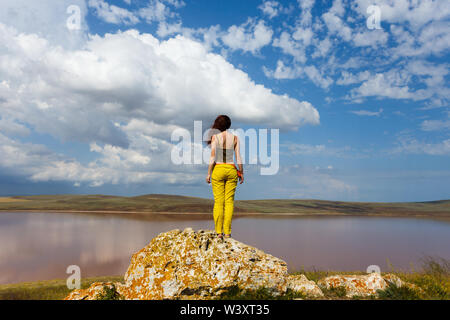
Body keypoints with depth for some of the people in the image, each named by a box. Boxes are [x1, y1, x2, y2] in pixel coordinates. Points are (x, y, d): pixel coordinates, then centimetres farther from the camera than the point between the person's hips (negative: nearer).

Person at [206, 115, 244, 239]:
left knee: (218, 201, 2)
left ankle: (219, 231, 2)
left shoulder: (215, 137, -2)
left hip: (218, 169, -2)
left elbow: (212, 157, -8)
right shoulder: (235, 138, 4)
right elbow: (238, 158, 2)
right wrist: (241, 173, 10)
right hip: (231, 170, 2)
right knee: (229, 201, 3)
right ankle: (227, 232, 1)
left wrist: (209, 173, -3)